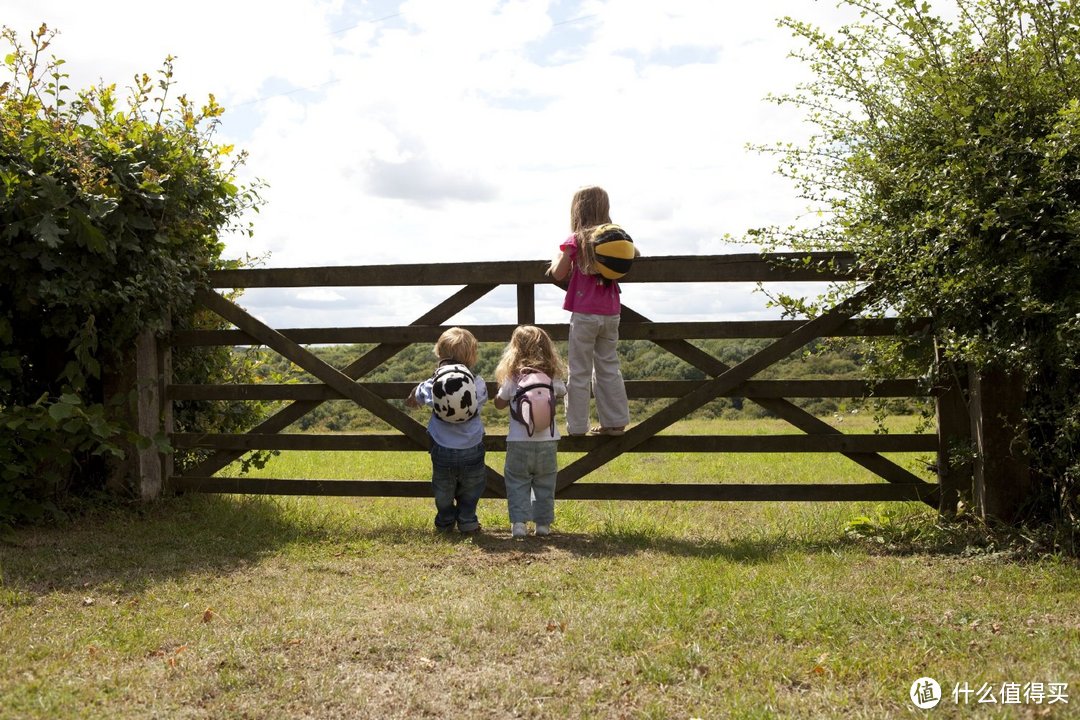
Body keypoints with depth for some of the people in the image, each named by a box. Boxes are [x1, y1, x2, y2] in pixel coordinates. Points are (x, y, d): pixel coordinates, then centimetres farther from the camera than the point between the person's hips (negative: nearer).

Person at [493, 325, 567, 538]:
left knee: (517, 483, 8)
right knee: (544, 485, 14)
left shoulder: (512, 378, -7)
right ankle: (543, 523, 16)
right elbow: (563, 392, 20)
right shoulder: (552, 378, 0)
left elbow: (499, 403, 6)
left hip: (519, 443, -2)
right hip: (547, 443, 2)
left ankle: (519, 523, 1)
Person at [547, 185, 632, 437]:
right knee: (609, 367, 14)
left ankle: (577, 426, 7)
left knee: (579, 371, 3)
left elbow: (558, 274, -8)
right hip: (611, 312, 4)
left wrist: (556, 259, 10)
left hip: (584, 313, -4)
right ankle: (615, 422, 16)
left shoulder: (576, 240, -8)